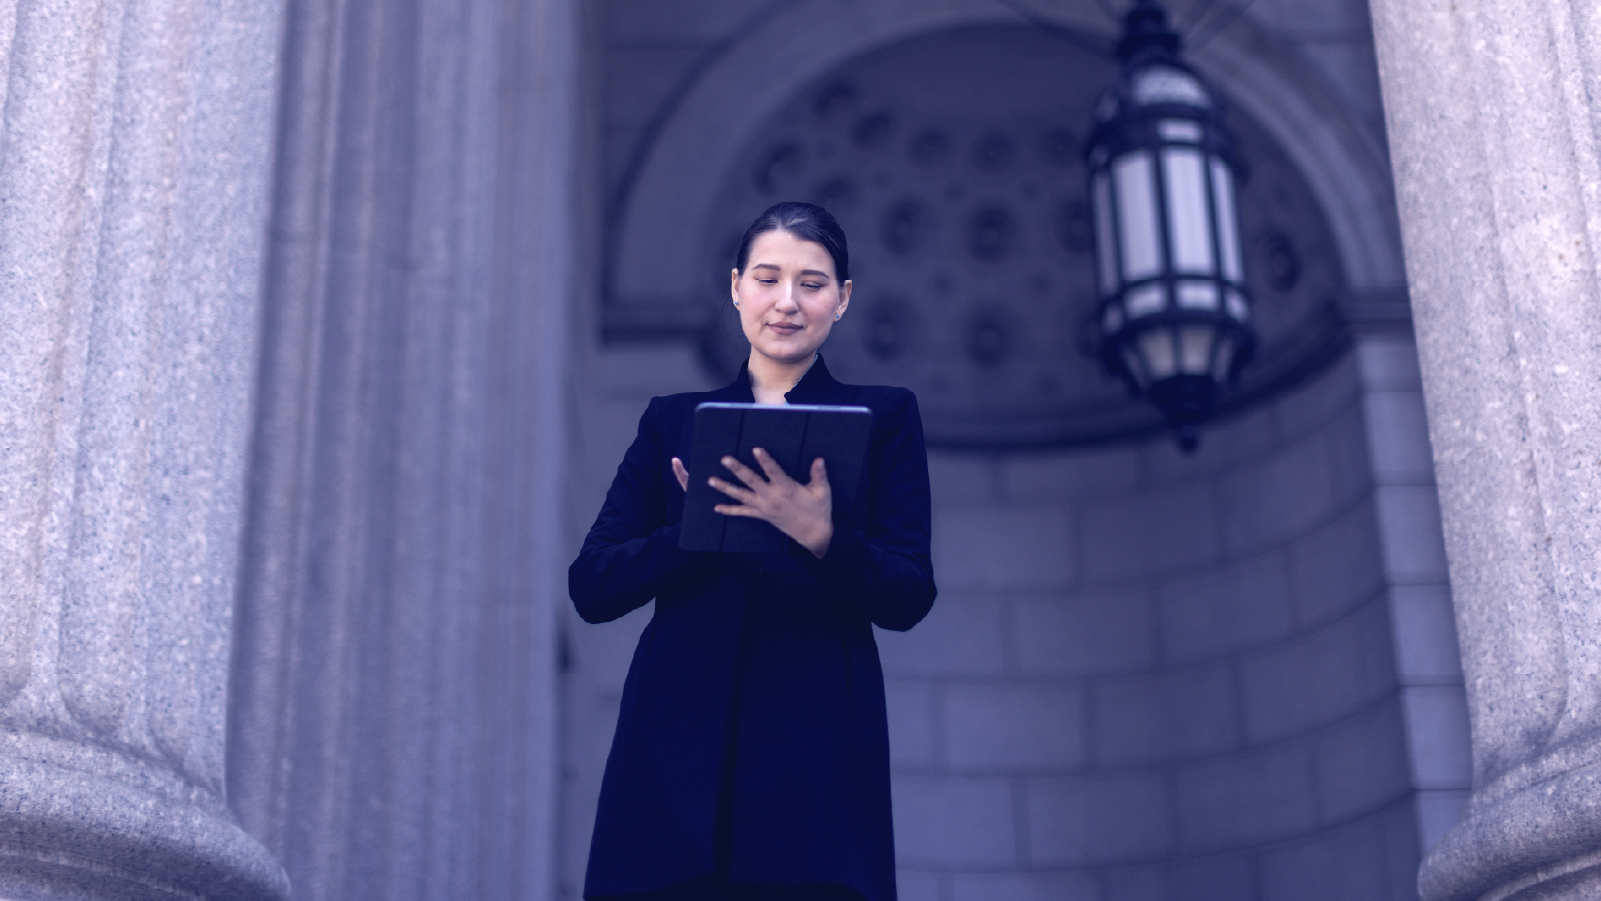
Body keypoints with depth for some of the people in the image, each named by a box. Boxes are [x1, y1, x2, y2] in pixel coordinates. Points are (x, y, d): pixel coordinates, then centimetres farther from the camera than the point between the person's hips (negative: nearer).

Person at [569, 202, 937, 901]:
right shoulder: (673, 421, 18)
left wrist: (818, 535, -16)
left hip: (815, 758, -1)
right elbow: (591, 587, 8)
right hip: (678, 753, 1)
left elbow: (907, 598, 3)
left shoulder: (881, 418, 13)